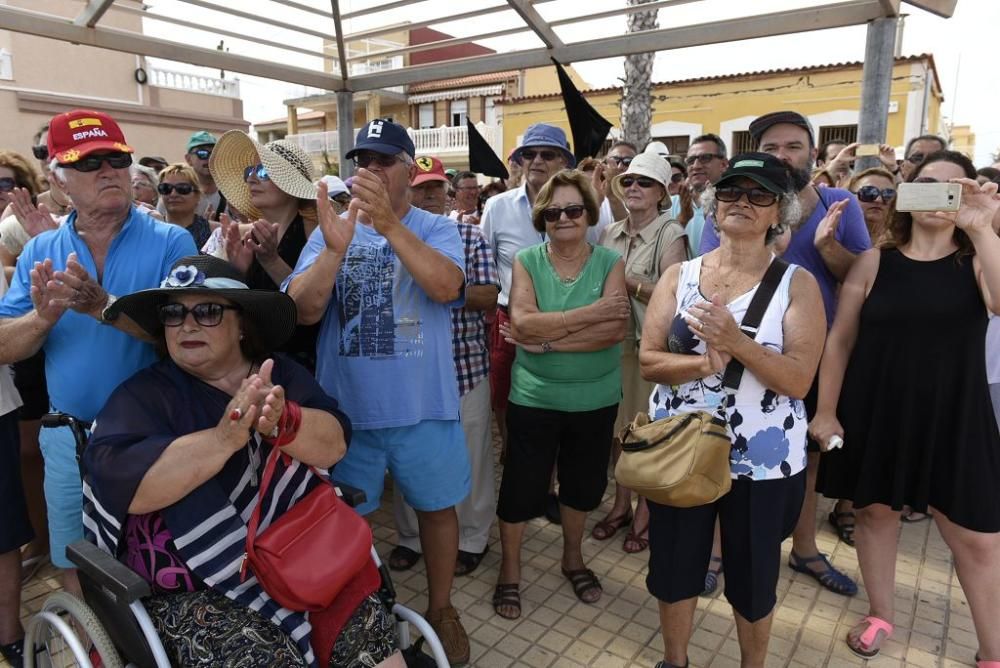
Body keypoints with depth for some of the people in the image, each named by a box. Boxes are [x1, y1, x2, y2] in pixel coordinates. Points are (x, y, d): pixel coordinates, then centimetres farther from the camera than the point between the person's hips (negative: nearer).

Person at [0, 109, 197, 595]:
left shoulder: (171, 242, -8)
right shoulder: (40, 252, 3)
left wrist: (103, 307, -33)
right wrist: (44, 316, -23)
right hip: (69, 436, 4)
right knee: (75, 570, 20)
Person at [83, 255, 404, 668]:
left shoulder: (281, 375, 5)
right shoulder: (142, 395, -2)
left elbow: (333, 447, -9)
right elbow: (126, 485, -19)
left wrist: (281, 423, -29)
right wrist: (225, 437, -30)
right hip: (194, 591, -2)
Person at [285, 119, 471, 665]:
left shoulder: (436, 229, -2)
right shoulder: (329, 232, 1)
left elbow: (446, 286, -23)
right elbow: (303, 310, -12)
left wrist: (389, 223, -33)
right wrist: (335, 248, -29)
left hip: (423, 407, 0)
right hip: (346, 408, 1)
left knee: (436, 507, 16)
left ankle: (440, 607, 40)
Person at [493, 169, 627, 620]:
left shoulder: (610, 262, -5)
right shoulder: (526, 261, -5)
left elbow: (615, 329, -19)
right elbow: (523, 324, -20)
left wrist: (547, 338, -22)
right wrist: (591, 313, -24)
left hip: (595, 400, 2)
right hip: (533, 399, -1)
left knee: (583, 483, 19)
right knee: (521, 486, 9)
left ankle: (573, 558, 45)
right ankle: (509, 572, 32)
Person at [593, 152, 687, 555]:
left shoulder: (670, 234, -9)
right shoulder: (610, 233, 8)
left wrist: (625, 279, -17)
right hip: (613, 340, 5)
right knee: (618, 425, 14)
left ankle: (646, 512, 23)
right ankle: (621, 503, 30)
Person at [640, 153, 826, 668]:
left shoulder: (797, 284, -6)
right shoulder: (679, 275, 0)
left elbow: (798, 380, -14)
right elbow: (648, 360, -6)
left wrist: (736, 342, -28)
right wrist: (705, 362, -23)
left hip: (762, 459, -2)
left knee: (752, 574, 16)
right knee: (674, 564, 17)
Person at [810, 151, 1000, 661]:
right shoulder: (875, 261, -1)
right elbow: (840, 340, -1)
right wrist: (826, 410, -3)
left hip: (952, 417, 0)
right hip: (875, 413, 1)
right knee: (875, 513, 15)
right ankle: (880, 615, 37)